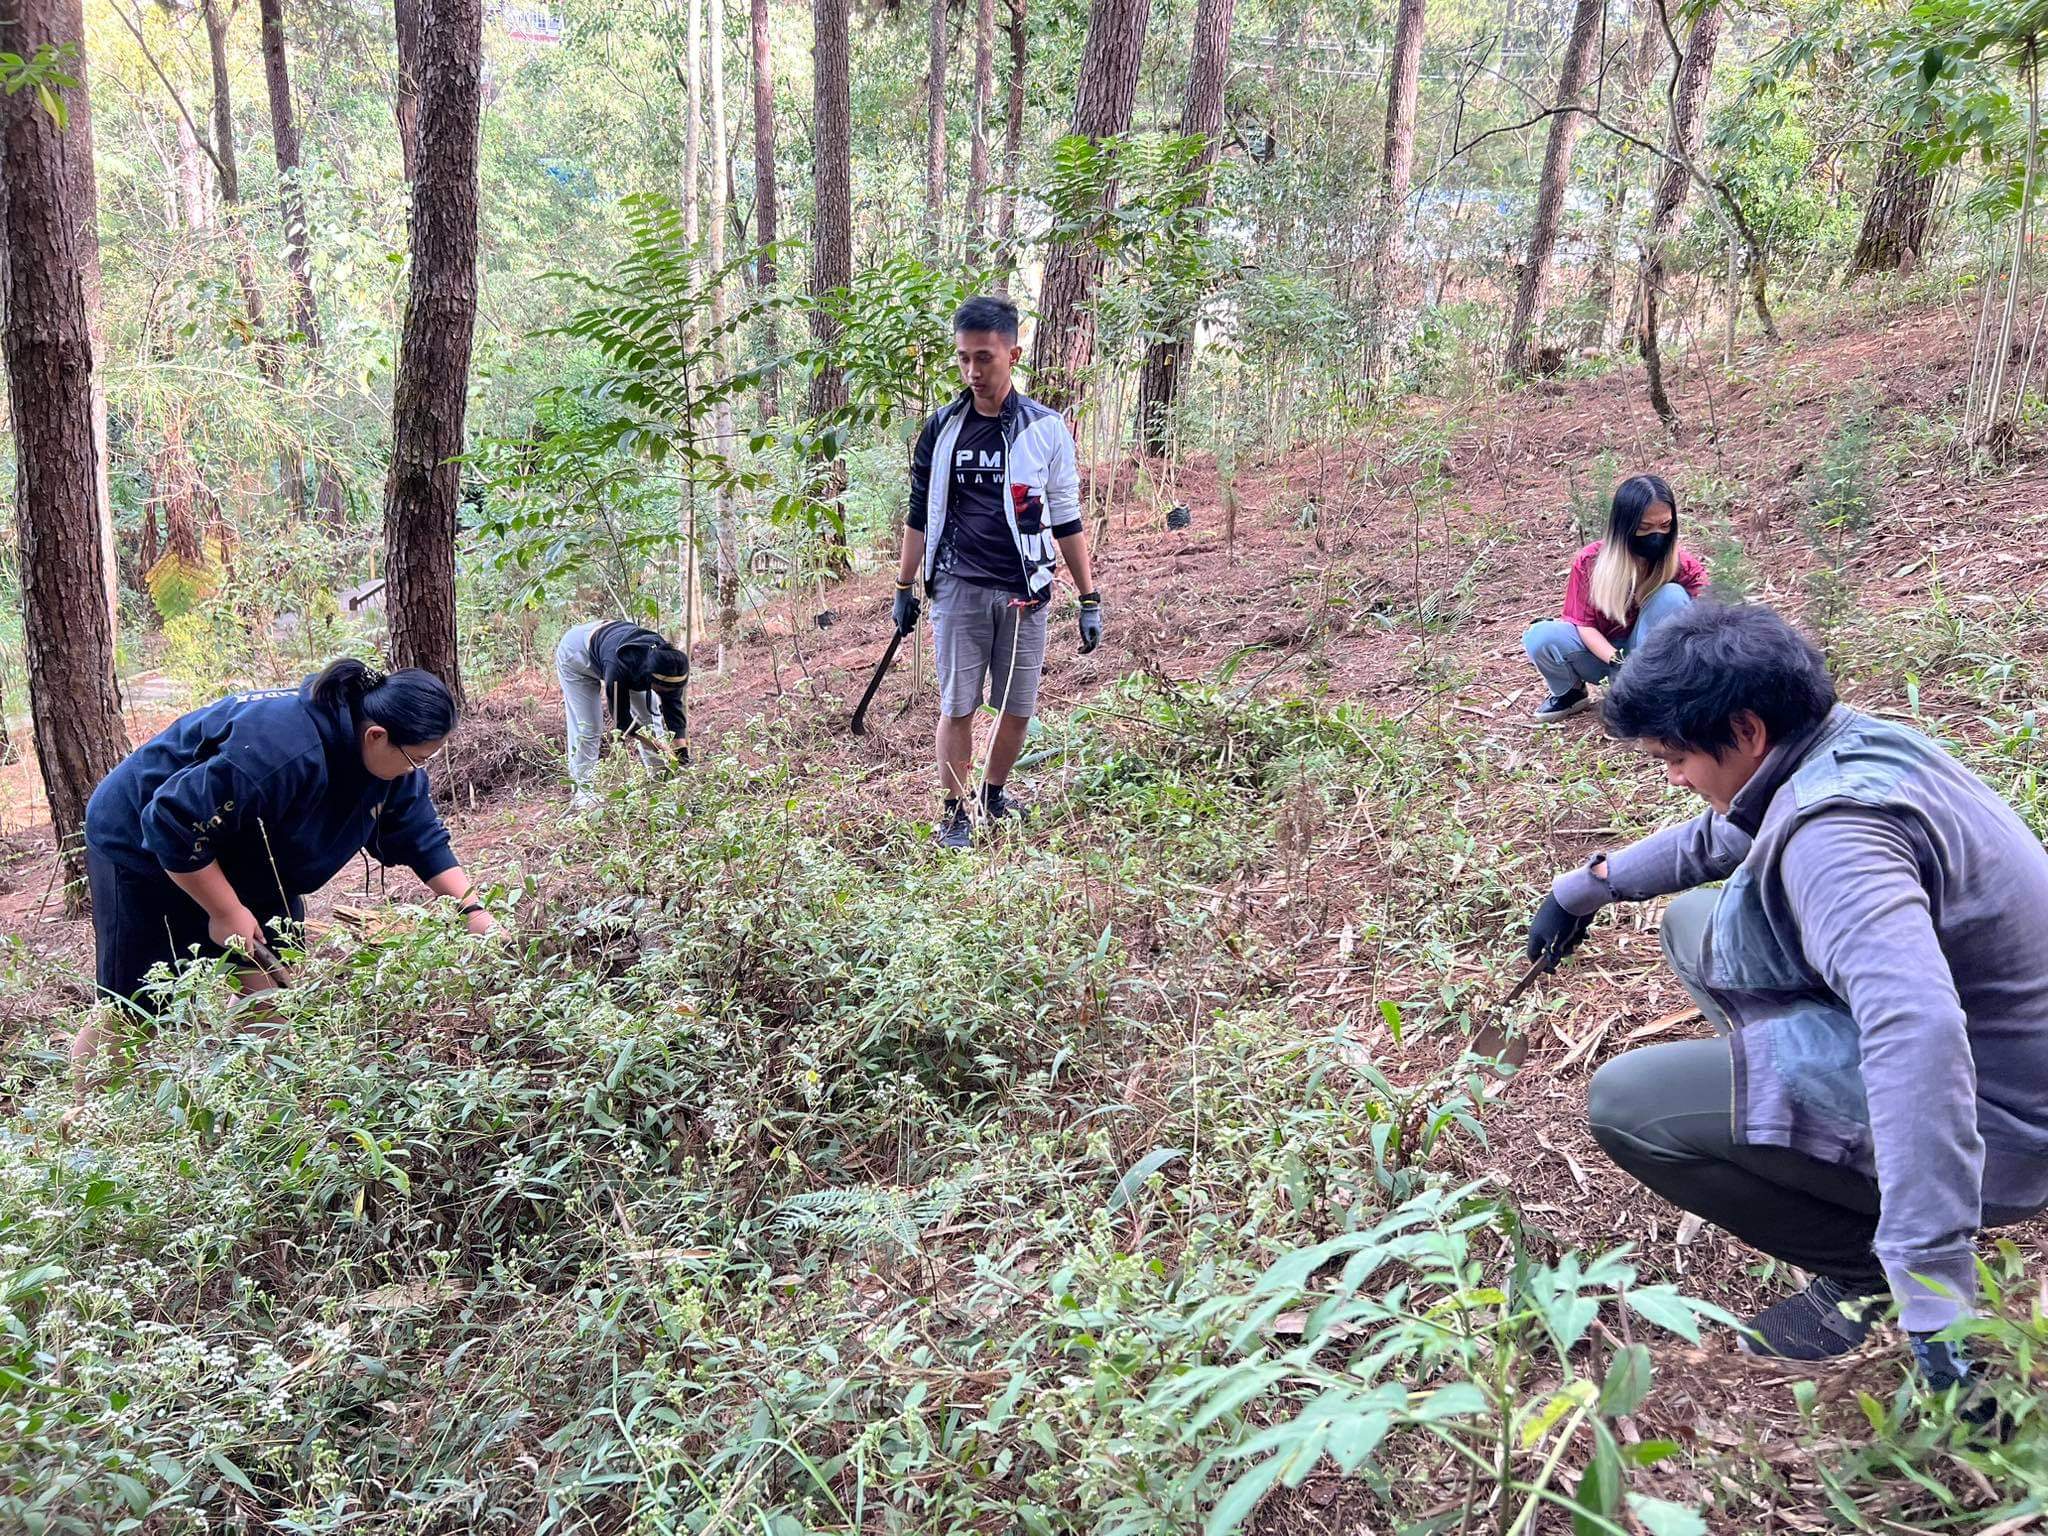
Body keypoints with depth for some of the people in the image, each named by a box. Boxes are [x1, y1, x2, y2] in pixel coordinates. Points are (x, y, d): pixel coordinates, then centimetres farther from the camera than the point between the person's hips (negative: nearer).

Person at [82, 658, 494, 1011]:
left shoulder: (391, 756, -13)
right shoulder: (282, 752, -40)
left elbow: (422, 837, -2)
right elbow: (173, 827, -34)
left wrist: (472, 910, -10)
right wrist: (226, 913, -25)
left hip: (243, 862, 8)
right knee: (135, 1012, -2)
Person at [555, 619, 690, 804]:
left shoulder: (669, 665, -31)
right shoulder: (618, 669, -45)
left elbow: (674, 710, -22)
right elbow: (622, 721, -30)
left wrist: (683, 758, -26)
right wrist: (659, 746, -31)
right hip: (576, 654, -5)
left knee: (651, 716, -2)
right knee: (587, 727, -10)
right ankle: (585, 789, 4)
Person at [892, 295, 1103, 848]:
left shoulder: (1045, 429, 0)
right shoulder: (942, 428, 4)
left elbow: (1067, 520, 5)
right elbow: (920, 513, 12)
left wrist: (1090, 600, 3)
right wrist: (904, 588, 12)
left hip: (1024, 592, 0)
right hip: (958, 588, 0)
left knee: (1018, 709, 8)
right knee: (957, 707, 1)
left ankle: (993, 796, 29)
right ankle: (956, 812, 15)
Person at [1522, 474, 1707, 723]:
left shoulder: (1682, 563, -17)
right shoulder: (1590, 562, -17)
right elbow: (1584, 623, -14)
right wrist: (1620, 663, -30)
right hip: (1601, 649, 0)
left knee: (1672, 596, -29)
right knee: (1540, 637, -29)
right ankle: (1570, 692, 4)